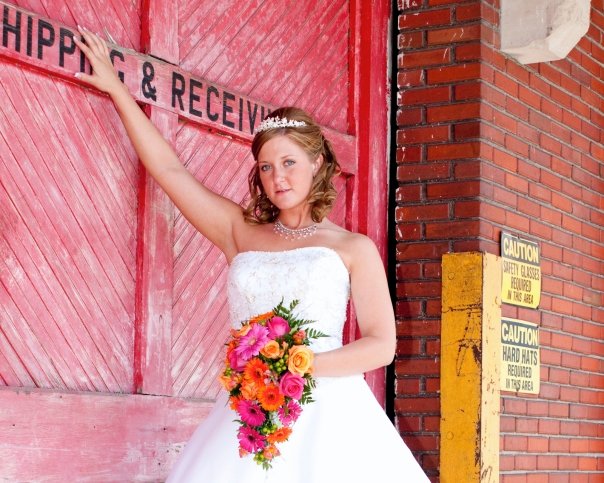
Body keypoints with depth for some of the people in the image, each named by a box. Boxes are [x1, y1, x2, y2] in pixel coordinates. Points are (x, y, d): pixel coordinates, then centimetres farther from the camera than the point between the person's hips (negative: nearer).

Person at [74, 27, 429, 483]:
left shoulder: (354, 248, 8)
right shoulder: (241, 232, 16)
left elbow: (382, 344, 1)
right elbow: (170, 170, 17)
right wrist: (117, 88, 20)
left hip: (327, 413, -2)